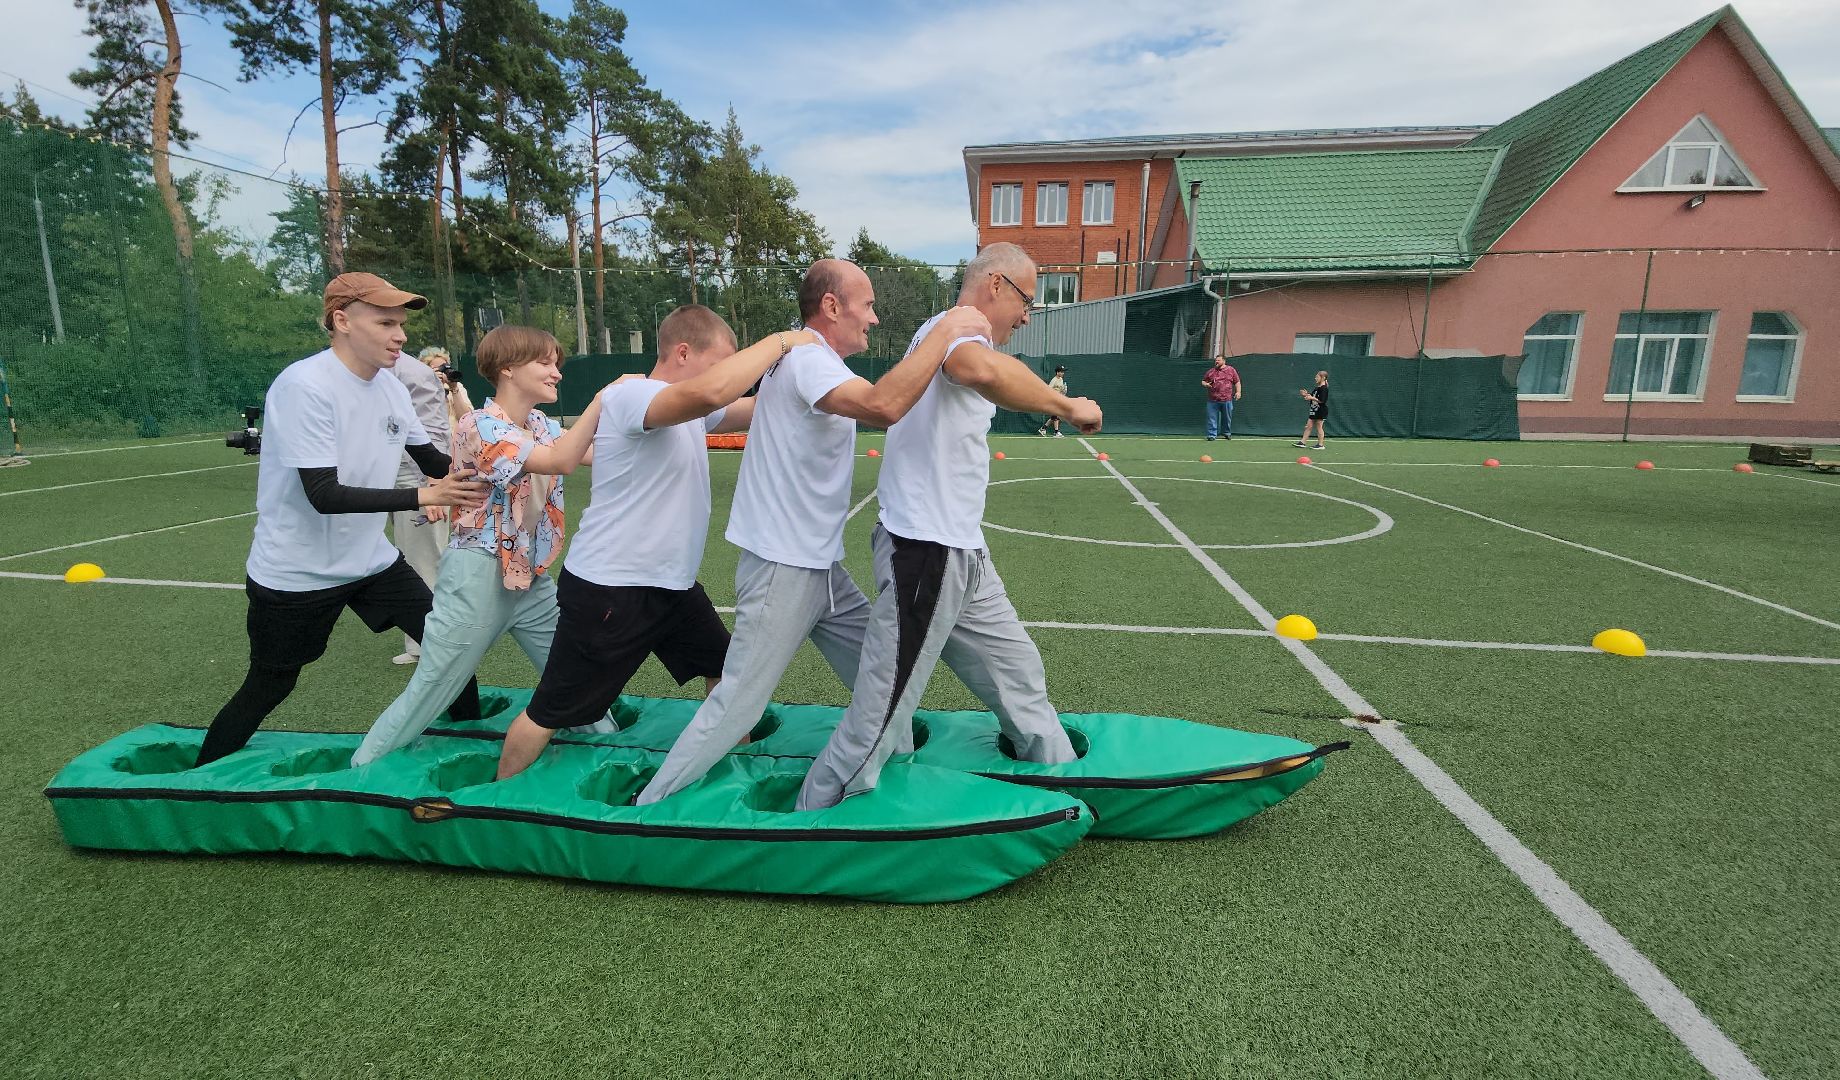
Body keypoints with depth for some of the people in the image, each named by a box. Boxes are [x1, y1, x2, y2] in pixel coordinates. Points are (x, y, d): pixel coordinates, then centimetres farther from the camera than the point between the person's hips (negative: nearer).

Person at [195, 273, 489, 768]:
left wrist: (472, 469, -10)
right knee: (266, 690, 9)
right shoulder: (304, 385, -22)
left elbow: (434, 464, 10)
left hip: (372, 561, 6)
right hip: (296, 575, -6)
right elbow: (324, 495, -28)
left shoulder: (392, 390, 0)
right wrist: (423, 496, -33)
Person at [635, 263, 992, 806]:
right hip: (781, 570, -10)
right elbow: (883, 405, -37)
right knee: (737, 706, -3)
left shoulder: (805, 359, 13)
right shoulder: (807, 359, -19)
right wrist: (945, 329, -27)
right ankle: (648, 812, 13)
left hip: (820, 567, 10)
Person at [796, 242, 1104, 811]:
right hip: (925, 554, -11)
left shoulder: (960, 336, 21)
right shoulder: (951, 325, -13)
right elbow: (979, 368, -37)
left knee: (1019, 676, 21)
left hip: (962, 552, 11)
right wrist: (1067, 406, -27)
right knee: (880, 717, -3)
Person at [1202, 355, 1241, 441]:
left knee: (1227, 418, 10)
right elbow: (1203, 381, 17)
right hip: (1213, 400, 0)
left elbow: (1237, 382, 8)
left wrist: (1238, 391, -4)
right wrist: (1206, 384, -6)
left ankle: (1227, 433, 27)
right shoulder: (1211, 371, 10)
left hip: (1227, 399, 0)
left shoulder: (1231, 370, 8)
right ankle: (1212, 435, 2)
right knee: (1212, 418, -3)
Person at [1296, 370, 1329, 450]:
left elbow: (1321, 400, -22)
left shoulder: (1324, 388, -15)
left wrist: (1312, 398, -22)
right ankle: (1303, 442, 8)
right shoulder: (1317, 388, 14)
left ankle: (1320, 445, 5)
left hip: (1321, 411, -9)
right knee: (1308, 426, 7)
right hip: (1314, 410, 9)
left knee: (1319, 427, -3)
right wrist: (1307, 395, 9)